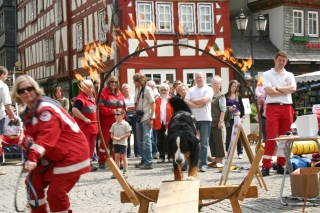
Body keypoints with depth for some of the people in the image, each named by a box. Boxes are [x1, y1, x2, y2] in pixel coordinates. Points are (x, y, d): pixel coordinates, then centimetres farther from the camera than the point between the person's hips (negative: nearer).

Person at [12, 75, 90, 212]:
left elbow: (46, 137, -33)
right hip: (52, 156, 10)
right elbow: (30, 134, 12)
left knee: (56, 193, -12)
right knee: (34, 183, 10)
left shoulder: (46, 108, -20)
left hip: (70, 154, -10)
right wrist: (27, 141, -14)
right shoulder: (28, 113, 11)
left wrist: (33, 157, -44)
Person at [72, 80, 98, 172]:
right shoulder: (80, 98, -17)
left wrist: (95, 121, 16)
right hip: (83, 126, -9)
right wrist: (84, 119, -27)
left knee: (91, 145, 13)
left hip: (92, 126, 9)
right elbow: (74, 110, -31)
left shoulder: (92, 98, 13)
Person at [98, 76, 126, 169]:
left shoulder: (120, 94, 14)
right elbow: (101, 107, -14)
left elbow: (123, 108, 16)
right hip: (106, 122, -5)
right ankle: (102, 162, 9)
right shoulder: (103, 92, -5)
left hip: (117, 123, 5)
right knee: (105, 142, 0)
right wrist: (112, 111, -17)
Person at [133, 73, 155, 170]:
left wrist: (151, 118, -13)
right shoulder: (137, 90, 12)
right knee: (140, 140, 10)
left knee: (146, 140, -8)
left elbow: (153, 104, -9)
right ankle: (144, 160, 20)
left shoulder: (147, 89, -7)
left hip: (146, 118, -7)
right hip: (139, 118, 7)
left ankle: (148, 162, -5)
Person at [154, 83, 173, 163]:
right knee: (160, 141, 7)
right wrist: (154, 122, -5)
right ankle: (161, 157, 15)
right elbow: (154, 112, 3)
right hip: (159, 123, 2)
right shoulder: (156, 100, 8)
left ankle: (170, 156, 15)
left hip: (169, 124, -2)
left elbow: (174, 112, -3)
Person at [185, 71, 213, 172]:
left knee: (204, 143, -1)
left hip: (205, 119, -3)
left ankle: (203, 164, 2)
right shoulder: (191, 90, 10)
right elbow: (185, 102, -1)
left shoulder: (208, 89, 1)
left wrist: (192, 101, -2)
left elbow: (205, 100, -15)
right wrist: (198, 105, -12)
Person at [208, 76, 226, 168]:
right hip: (209, 121, 6)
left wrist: (221, 121, -15)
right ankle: (216, 159, 18)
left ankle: (220, 160, 3)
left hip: (217, 122, -6)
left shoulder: (221, 96, -4)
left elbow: (223, 109, -9)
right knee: (211, 141, 9)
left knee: (218, 141, -2)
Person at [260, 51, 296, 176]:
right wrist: (286, 91, -3)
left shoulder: (289, 75, 14)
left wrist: (277, 88, -6)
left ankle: (281, 165, 12)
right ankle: (266, 166, -10)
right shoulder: (267, 75, 5)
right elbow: (268, 91, -10)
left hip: (287, 108, 4)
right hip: (273, 107, -4)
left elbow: (293, 88, -4)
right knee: (271, 137, -9)